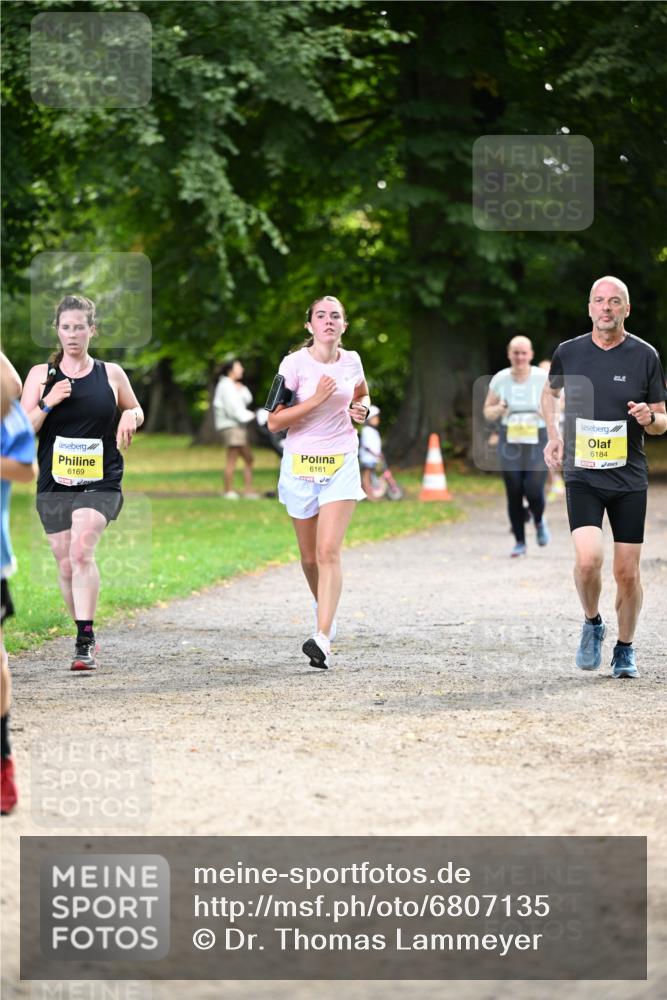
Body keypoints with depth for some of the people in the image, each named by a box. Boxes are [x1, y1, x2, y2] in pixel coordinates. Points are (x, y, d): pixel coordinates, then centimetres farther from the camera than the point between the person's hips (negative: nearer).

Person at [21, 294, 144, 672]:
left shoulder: (111, 374, 6)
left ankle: (85, 641, -24)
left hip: (100, 481, -2)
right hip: (55, 482, 2)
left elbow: (136, 411, 21)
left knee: (81, 552, -22)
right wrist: (48, 403, -14)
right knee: (66, 565, 7)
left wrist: (130, 417, -2)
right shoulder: (41, 375, 5)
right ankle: (86, 636, 26)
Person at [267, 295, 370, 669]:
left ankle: (323, 638, -23)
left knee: (329, 552, -15)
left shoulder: (352, 361, 3)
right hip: (301, 466, 0)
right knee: (311, 558, 9)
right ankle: (327, 612, 38)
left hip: (341, 466, 0)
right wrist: (315, 400, -21)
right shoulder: (295, 363, -7)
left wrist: (362, 407, 4)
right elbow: (274, 421, -11)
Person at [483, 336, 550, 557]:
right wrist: (499, 410, -13)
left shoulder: (543, 378, -4)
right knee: (514, 493, 0)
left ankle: (539, 520, 21)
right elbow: (487, 412, 9)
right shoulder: (500, 379, 0)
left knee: (533, 491, -14)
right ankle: (519, 542, 15)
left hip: (538, 441, -1)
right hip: (510, 442, 2)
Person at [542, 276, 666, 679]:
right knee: (588, 558, -19)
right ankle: (592, 624, 9)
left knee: (628, 571, 2)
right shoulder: (568, 353, 1)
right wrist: (553, 435, 9)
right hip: (582, 475, 0)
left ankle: (625, 649, 24)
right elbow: (550, 392, 23)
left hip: (630, 479, 0)